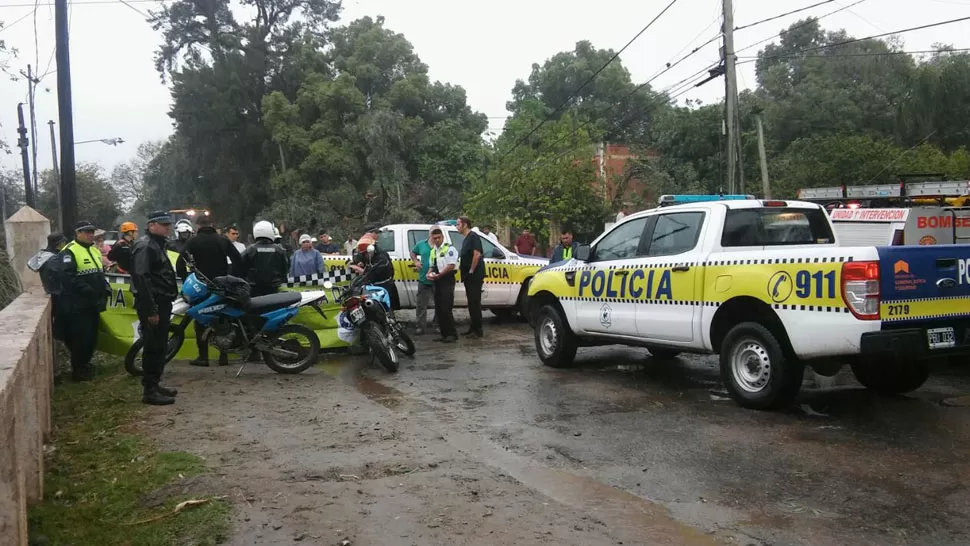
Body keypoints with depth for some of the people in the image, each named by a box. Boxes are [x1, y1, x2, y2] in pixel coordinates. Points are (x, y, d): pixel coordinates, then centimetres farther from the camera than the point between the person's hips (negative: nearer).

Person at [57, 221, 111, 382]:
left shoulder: (95, 250, 16)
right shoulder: (69, 252, -14)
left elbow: (101, 273, 26)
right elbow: (67, 278, -24)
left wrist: (105, 288, 7)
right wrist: (88, 291, -26)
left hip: (93, 304, 8)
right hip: (77, 306, -8)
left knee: (92, 337, 15)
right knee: (80, 338, -4)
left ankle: (85, 364, 30)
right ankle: (78, 370, 8)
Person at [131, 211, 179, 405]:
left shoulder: (159, 244, 19)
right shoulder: (145, 247, -14)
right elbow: (142, 279, -23)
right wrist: (151, 309, -26)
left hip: (162, 303, 10)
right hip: (152, 304, -10)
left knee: (160, 346, 16)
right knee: (153, 347, -7)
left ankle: (155, 384, 25)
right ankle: (149, 391, -2)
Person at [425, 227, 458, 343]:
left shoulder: (449, 248, -7)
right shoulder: (433, 251, 17)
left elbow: (451, 265, -15)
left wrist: (438, 275, -17)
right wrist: (429, 274, 3)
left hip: (447, 280, -8)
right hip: (437, 281, 8)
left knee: (446, 309, -13)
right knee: (438, 309, 9)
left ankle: (452, 334, -7)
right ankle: (444, 334, 16)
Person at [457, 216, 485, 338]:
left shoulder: (473, 236, -11)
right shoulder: (466, 239, 19)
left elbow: (477, 254, -21)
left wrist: (471, 271, -17)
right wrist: (464, 270, 16)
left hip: (475, 276, -10)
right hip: (469, 276, 10)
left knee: (475, 302, -8)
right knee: (471, 302, 13)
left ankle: (478, 330, -5)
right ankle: (473, 327, 19)